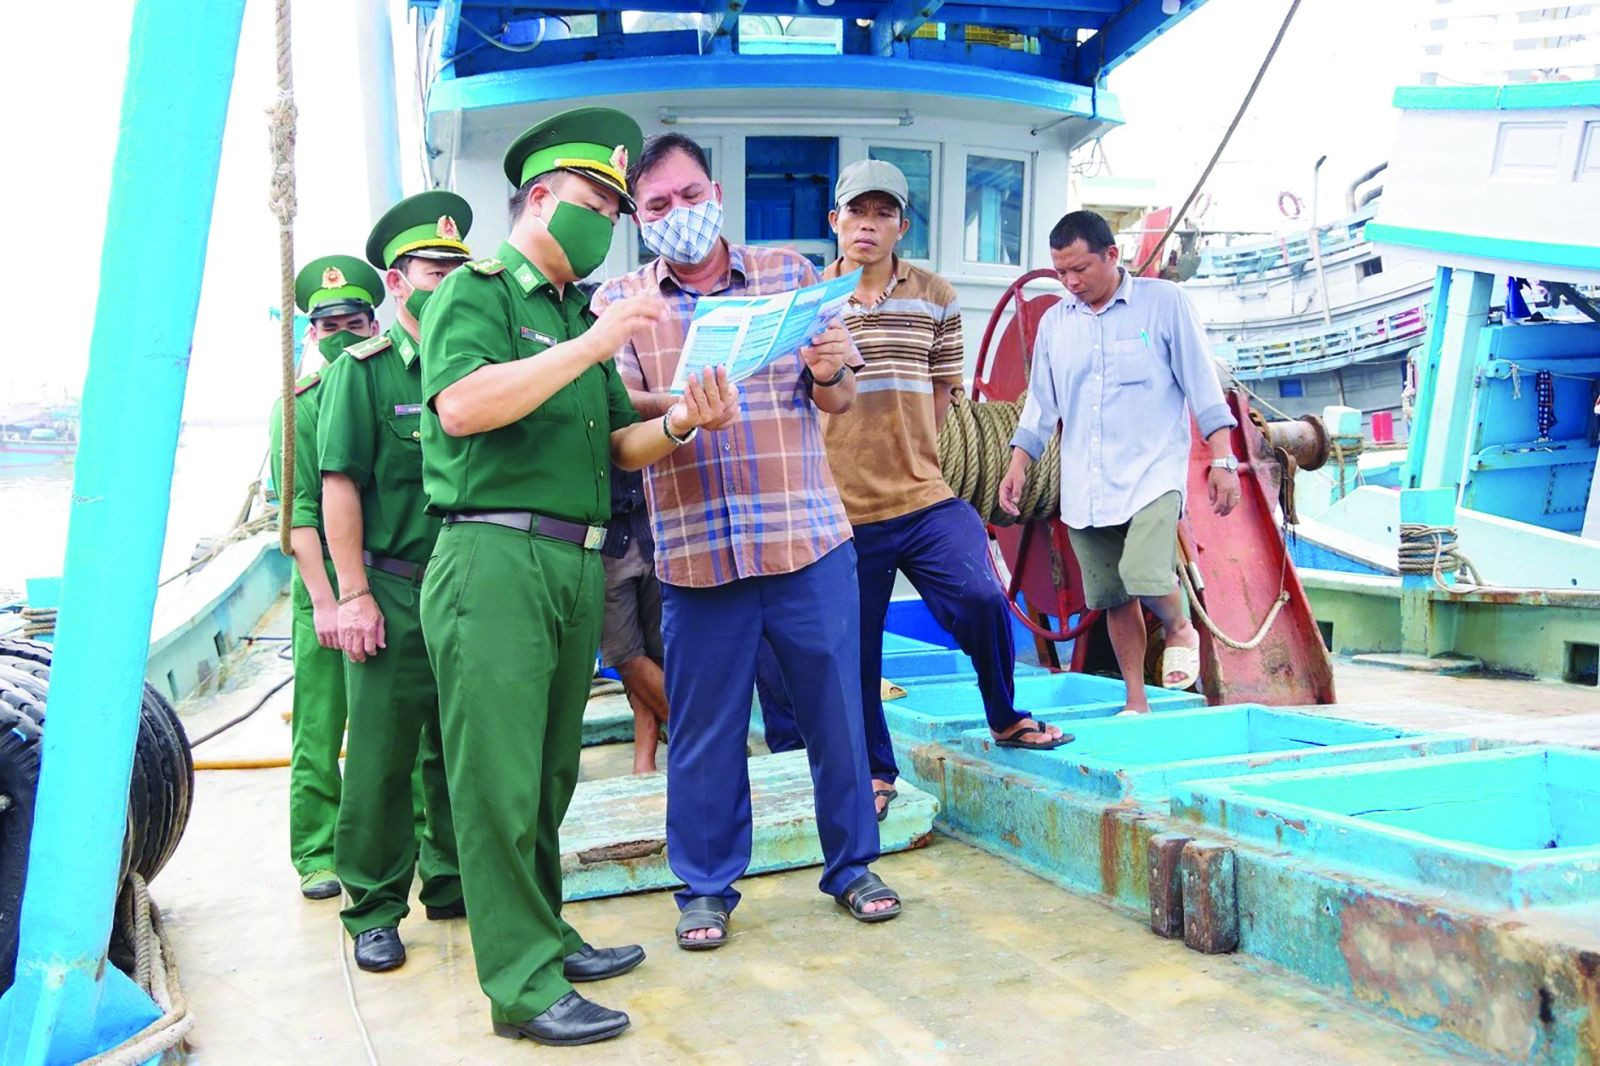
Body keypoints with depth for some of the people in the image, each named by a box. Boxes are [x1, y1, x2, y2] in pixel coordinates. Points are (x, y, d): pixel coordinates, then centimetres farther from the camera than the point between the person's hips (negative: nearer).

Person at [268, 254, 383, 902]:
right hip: (326, 583, -2)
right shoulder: (299, 405, 0)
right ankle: (318, 856, 13)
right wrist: (324, 598, -14)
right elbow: (298, 508, -7)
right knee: (319, 729, 2)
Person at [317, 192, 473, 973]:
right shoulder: (363, 369, -2)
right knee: (382, 756, 1)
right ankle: (374, 910, 13)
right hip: (394, 594, -4)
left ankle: (453, 883, 27)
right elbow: (340, 484, -6)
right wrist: (354, 594, -12)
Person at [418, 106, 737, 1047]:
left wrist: (679, 424, -2)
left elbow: (617, 447, 19)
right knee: (501, 777, -5)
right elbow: (460, 406, -18)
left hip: (578, 569, 8)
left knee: (551, 772, 14)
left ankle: (544, 935, 26)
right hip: (495, 558, -7)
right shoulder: (477, 291, 1)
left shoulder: (583, 316, 22)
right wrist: (592, 347, -20)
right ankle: (523, 984, 0)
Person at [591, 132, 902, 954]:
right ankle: (706, 886, 23)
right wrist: (675, 407, -26)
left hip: (808, 535, 1)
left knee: (835, 708, 8)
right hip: (694, 550, -1)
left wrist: (828, 373, -17)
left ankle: (852, 864, 27)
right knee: (704, 728, 7)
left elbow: (839, 401, 7)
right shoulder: (619, 302, 8)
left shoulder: (789, 273, 10)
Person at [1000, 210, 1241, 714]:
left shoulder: (1164, 302, -1)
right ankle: (1136, 701, 20)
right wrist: (1017, 464, 6)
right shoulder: (1054, 322, 10)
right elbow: (1041, 402, 15)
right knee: (1113, 598, 7)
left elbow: (1202, 384, -1)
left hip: (1152, 473, -4)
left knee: (1144, 577, -22)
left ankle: (1180, 630, 11)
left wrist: (1222, 459, -6)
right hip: (1085, 487, 4)